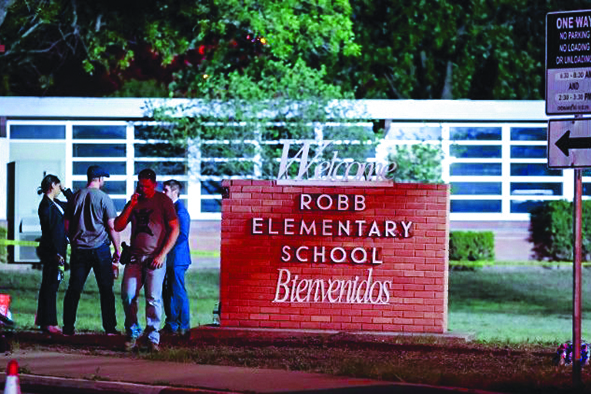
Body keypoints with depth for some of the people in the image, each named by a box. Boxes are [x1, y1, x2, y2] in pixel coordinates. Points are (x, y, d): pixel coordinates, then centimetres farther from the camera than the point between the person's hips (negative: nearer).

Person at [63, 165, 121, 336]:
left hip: (79, 249, 4)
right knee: (106, 289, 4)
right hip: (99, 248, -4)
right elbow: (112, 226, -8)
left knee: (74, 289, 6)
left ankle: (68, 327, 6)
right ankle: (110, 327, 4)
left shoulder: (76, 196, 6)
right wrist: (118, 250, 0)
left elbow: (67, 224, 11)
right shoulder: (104, 198, -6)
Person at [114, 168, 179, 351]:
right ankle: (133, 334, 9)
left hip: (155, 258, -4)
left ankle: (153, 338, -1)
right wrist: (131, 206, -3)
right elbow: (118, 227, 10)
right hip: (135, 257, 4)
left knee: (153, 298, -7)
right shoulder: (134, 202, 14)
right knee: (127, 295, -5)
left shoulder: (163, 201, 2)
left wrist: (162, 255, -9)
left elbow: (174, 230, -2)